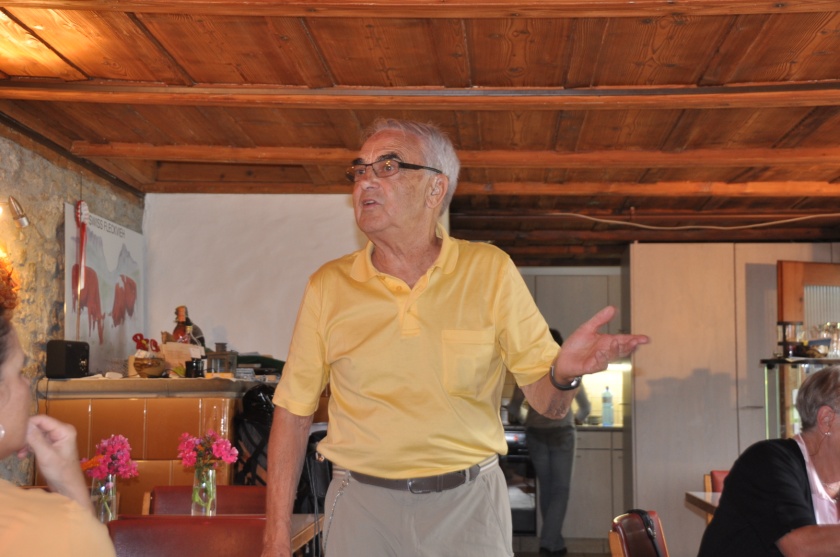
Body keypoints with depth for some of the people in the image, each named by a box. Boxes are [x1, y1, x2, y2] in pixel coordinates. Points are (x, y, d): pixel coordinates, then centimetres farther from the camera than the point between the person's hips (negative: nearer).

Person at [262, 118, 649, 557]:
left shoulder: (490, 270, -2)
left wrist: (564, 373, -26)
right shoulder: (327, 286, 0)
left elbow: (546, 402, -2)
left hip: (469, 505, 0)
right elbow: (293, 410, 2)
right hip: (362, 505, 1)